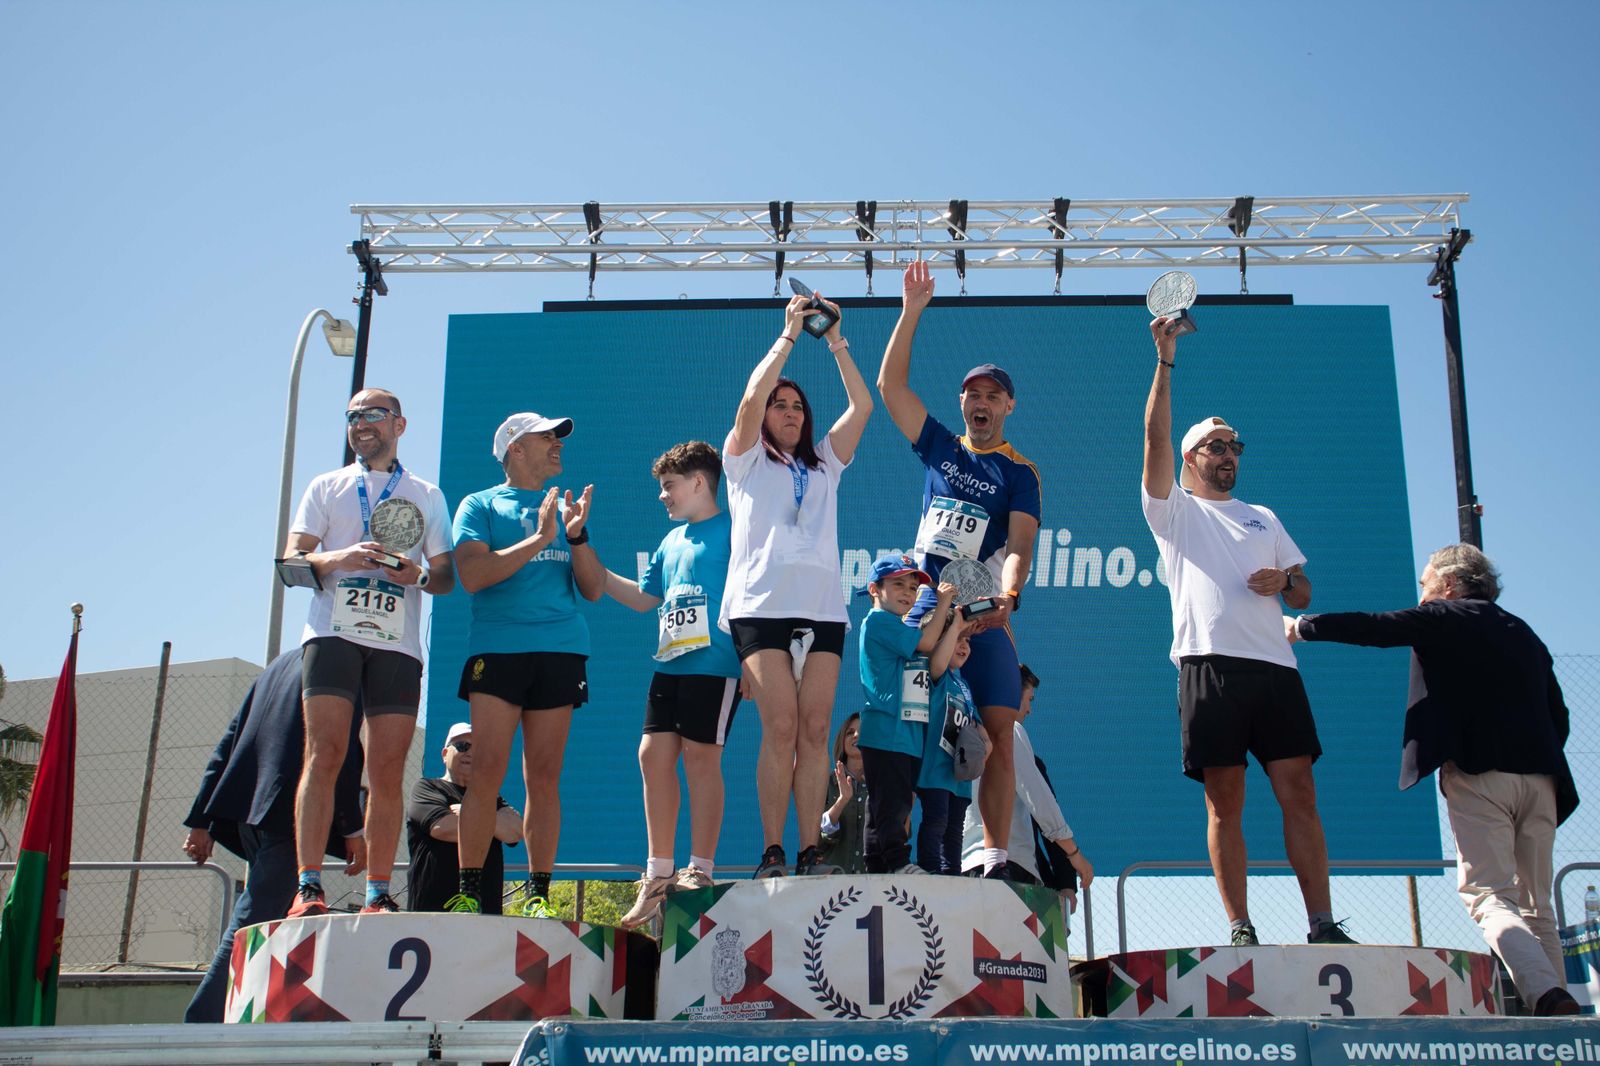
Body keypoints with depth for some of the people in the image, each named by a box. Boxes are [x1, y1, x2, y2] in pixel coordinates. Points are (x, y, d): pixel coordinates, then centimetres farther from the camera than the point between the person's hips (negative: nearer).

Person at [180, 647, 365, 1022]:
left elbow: (232, 736, 19)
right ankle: (203, 1024, -15)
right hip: (291, 810, -8)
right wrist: (353, 830, -10)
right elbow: (341, 750, -10)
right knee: (255, 921, -10)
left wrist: (201, 820, 17)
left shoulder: (283, 662, 23)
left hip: (247, 809, 8)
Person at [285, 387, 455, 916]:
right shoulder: (326, 487, 17)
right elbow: (292, 561, 8)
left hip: (397, 644, 1)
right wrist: (337, 559, -12)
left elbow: (447, 576, 15)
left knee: (388, 769, -3)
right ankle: (308, 887, -14)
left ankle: (378, 895, 0)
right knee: (324, 755, -13)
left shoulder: (427, 496, 19)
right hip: (333, 633, -1)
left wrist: (419, 576, -8)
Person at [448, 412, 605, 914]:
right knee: (486, 773, -9)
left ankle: (538, 895, 4)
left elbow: (594, 589, 14)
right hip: (497, 646, -3)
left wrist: (577, 536, -2)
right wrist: (540, 539, -10)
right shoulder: (480, 505, 10)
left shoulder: (566, 510, 20)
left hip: (561, 650, 3)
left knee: (544, 777, 0)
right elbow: (473, 574, -6)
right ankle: (469, 891, -3)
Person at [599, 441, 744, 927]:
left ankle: (700, 871, 3)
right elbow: (644, 597, 28)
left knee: (701, 758, -5)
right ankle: (659, 874, 13)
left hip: (713, 664, -8)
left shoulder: (731, 532, -2)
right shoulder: (671, 541, 21)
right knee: (654, 755, 4)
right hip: (669, 665, 8)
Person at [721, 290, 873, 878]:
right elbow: (751, 399, -2)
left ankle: (810, 852, -5)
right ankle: (772, 853, -9)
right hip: (762, 605, -3)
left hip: (823, 608, 3)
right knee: (781, 728, -13)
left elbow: (862, 407, 15)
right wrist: (789, 335, 0)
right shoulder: (746, 459, 15)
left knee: (815, 730, -5)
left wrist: (836, 344, 9)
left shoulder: (824, 464, 25)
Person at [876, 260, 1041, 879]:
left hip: (984, 615, -2)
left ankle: (996, 862, -8)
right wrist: (912, 311, 5)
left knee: (997, 737, -9)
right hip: (922, 607, 2)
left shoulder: (1019, 472, 7)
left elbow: (1020, 545, -8)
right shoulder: (939, 449, 16)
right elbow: (890, 384, 11)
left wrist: (1007, 597, -27)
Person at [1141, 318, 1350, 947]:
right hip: (1210, 662, -3)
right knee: (1224, 801, -4)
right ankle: (1240, 928, -2)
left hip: (1274, 664, 3)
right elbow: (1156, 439, 2)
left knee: (1299, 794, -5)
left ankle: (1323, 925, -5)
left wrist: (1285, 580, 0)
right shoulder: (1174, 510, 17)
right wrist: (1165, 360, -3)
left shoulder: (1263, 518, 29)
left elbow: (1303, 594, 25)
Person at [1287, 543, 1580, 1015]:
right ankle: (1556, 1004, 5)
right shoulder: (1524, 633, 22)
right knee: (1536, 904, 11)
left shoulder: (1446, 618, 3)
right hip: (1540, 778, 7)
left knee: (1490, 897, -8)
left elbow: (1375, 628, -2)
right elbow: (1559, 716, 21)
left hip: (1479, 774, -6)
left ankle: (1548, 994, -25)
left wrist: (1301, 626, 9)